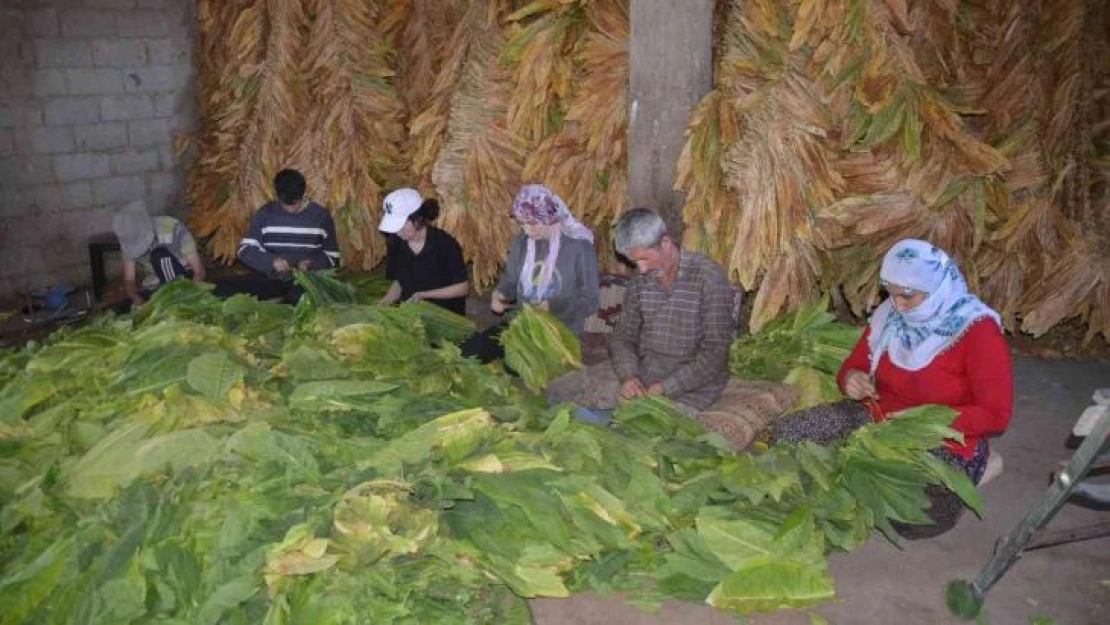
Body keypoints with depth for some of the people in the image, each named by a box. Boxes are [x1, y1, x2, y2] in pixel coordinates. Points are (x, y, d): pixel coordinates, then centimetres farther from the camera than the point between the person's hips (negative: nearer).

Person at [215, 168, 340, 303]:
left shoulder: (321, 216, 2)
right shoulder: (265, 214, 5)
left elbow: (333, 258, 6)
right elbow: (245, 250, 2)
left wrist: (311, 264, -14)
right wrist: (272, 261, -16)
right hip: (270, 278, 2)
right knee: (224, 289, -22)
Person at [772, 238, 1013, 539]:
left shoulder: (978, 331, -17)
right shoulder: (889, 314, -1)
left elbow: (996, 416, -16)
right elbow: (853, 364, 11)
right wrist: (851, 378, -14)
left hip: (946, 443, -5)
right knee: (785, 434, -13)